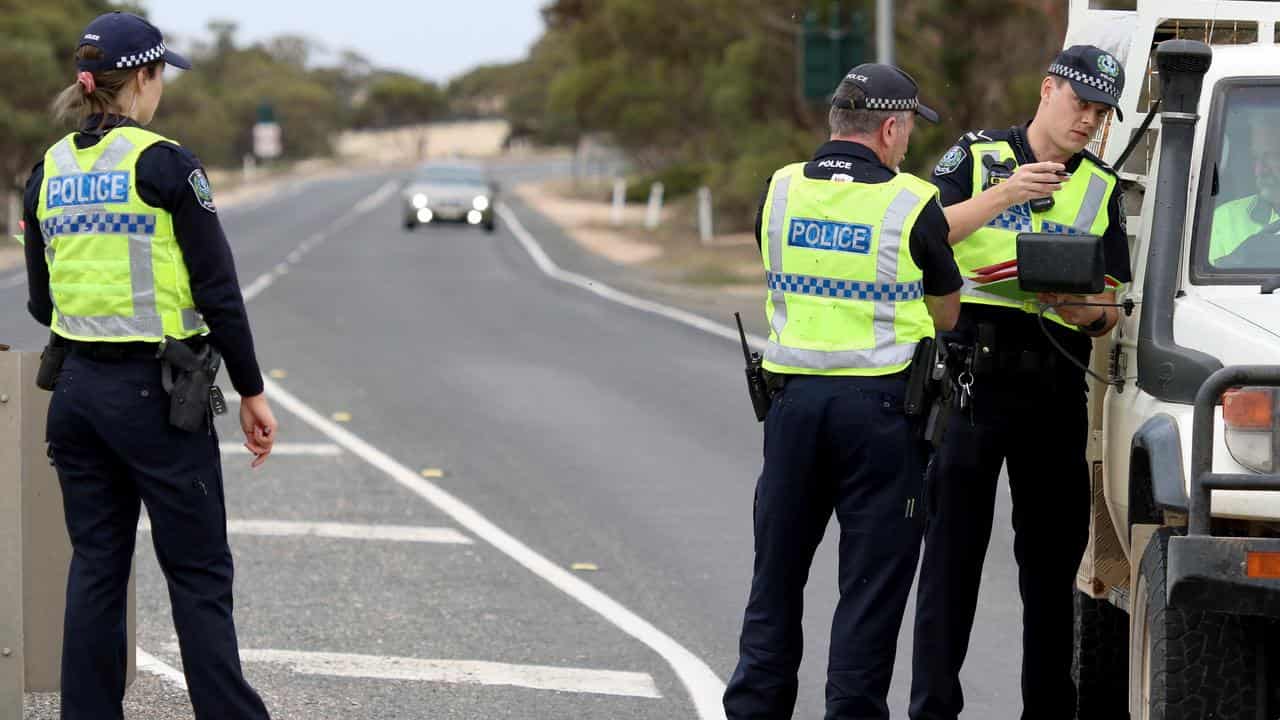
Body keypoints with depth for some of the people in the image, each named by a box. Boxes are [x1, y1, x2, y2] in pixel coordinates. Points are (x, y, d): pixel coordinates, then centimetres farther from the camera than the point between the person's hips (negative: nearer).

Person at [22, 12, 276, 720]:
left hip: (76, 391, 6)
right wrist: (251, 391, -3)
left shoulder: (48, 172, 6)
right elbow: (219, 290, -11)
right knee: (199, 575, 1)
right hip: (156, 394, -6)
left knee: (95, 568, 11)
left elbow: (41, 301, 13)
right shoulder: (164, 164, -12)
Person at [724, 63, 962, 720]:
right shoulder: (913, 205, -8)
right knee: (871, 580, 3)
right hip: (879, 406, -4)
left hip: (793, 396, 4)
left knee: (778, 568, 14)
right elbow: (946, 314, 2)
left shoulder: (780, 191, 4)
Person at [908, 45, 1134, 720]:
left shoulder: (1101, 189, 17)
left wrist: (1087, 311, -9)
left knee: (1055, 550, 5)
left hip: (1055, 385, 4)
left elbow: (1112, 309, 14)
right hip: (970, 371, -3)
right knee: (954, 545, -4)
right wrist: (1001, 195, -20)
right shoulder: (976, 156, 7)